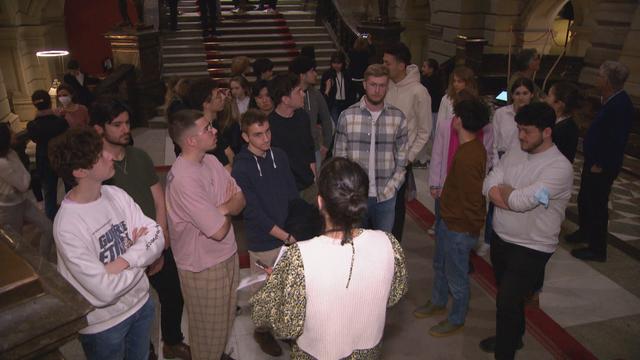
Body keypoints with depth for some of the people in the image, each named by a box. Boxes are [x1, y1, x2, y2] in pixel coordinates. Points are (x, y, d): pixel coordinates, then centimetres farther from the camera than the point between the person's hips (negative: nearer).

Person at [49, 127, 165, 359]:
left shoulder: (116, 194, -8)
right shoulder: (67, 225, -28)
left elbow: (157, 236, -9)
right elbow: (105, 292, -29)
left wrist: (123, 262, -26)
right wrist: (139, 247, -15)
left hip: (141, 303, 6)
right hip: (103, 324, -6)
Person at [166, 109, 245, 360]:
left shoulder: (211, 160, -3)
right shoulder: (184, 179, -29)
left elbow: (240, 200, -1)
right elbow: (219, 230, -27)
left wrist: (221, 209, -21)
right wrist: (227, 211, -7)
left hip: (227, 253, 8)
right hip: (203, 266, -8)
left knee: (225, 317, 28)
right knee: (209, 327, 15)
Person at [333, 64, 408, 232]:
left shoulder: (398, 117, 0)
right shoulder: (347, 116, -4)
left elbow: (402, 158, 4)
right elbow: (339, 156, 0)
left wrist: (392, 187, -5)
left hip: (386, 196, 1)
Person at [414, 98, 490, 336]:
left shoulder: (468, 157, -30)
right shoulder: (472, 146, 0)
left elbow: (472, 197, -26)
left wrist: (473, 227, -15)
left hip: (460, 227, -10)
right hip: (449, 219, 10)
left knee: (456, 275, 10)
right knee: (440, 265, 27)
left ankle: (456, 320, 32)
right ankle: (438, 303, 49)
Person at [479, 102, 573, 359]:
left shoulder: (560, 167, -20)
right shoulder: (512, 156, 2)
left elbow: (520, 201, -27)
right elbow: (488, 187, -7)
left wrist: (504, 191, -8)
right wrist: (515, 196, -21)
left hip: (532, 249, -7)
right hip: (500, 238, 7)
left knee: (507, 302, -3)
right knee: (508, 296, 24)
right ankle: (511, 336, 48)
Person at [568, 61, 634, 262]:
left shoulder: (621, 106, -25)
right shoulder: (612, 100, 4)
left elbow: (617, 141, -26)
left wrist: (600, 165, -18)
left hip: (602, 167, -9)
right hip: (593, 160, 9)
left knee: (597, 205, 3)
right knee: (584, 199, 24)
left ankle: (597, 249, 17)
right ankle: (585, 231, 45)